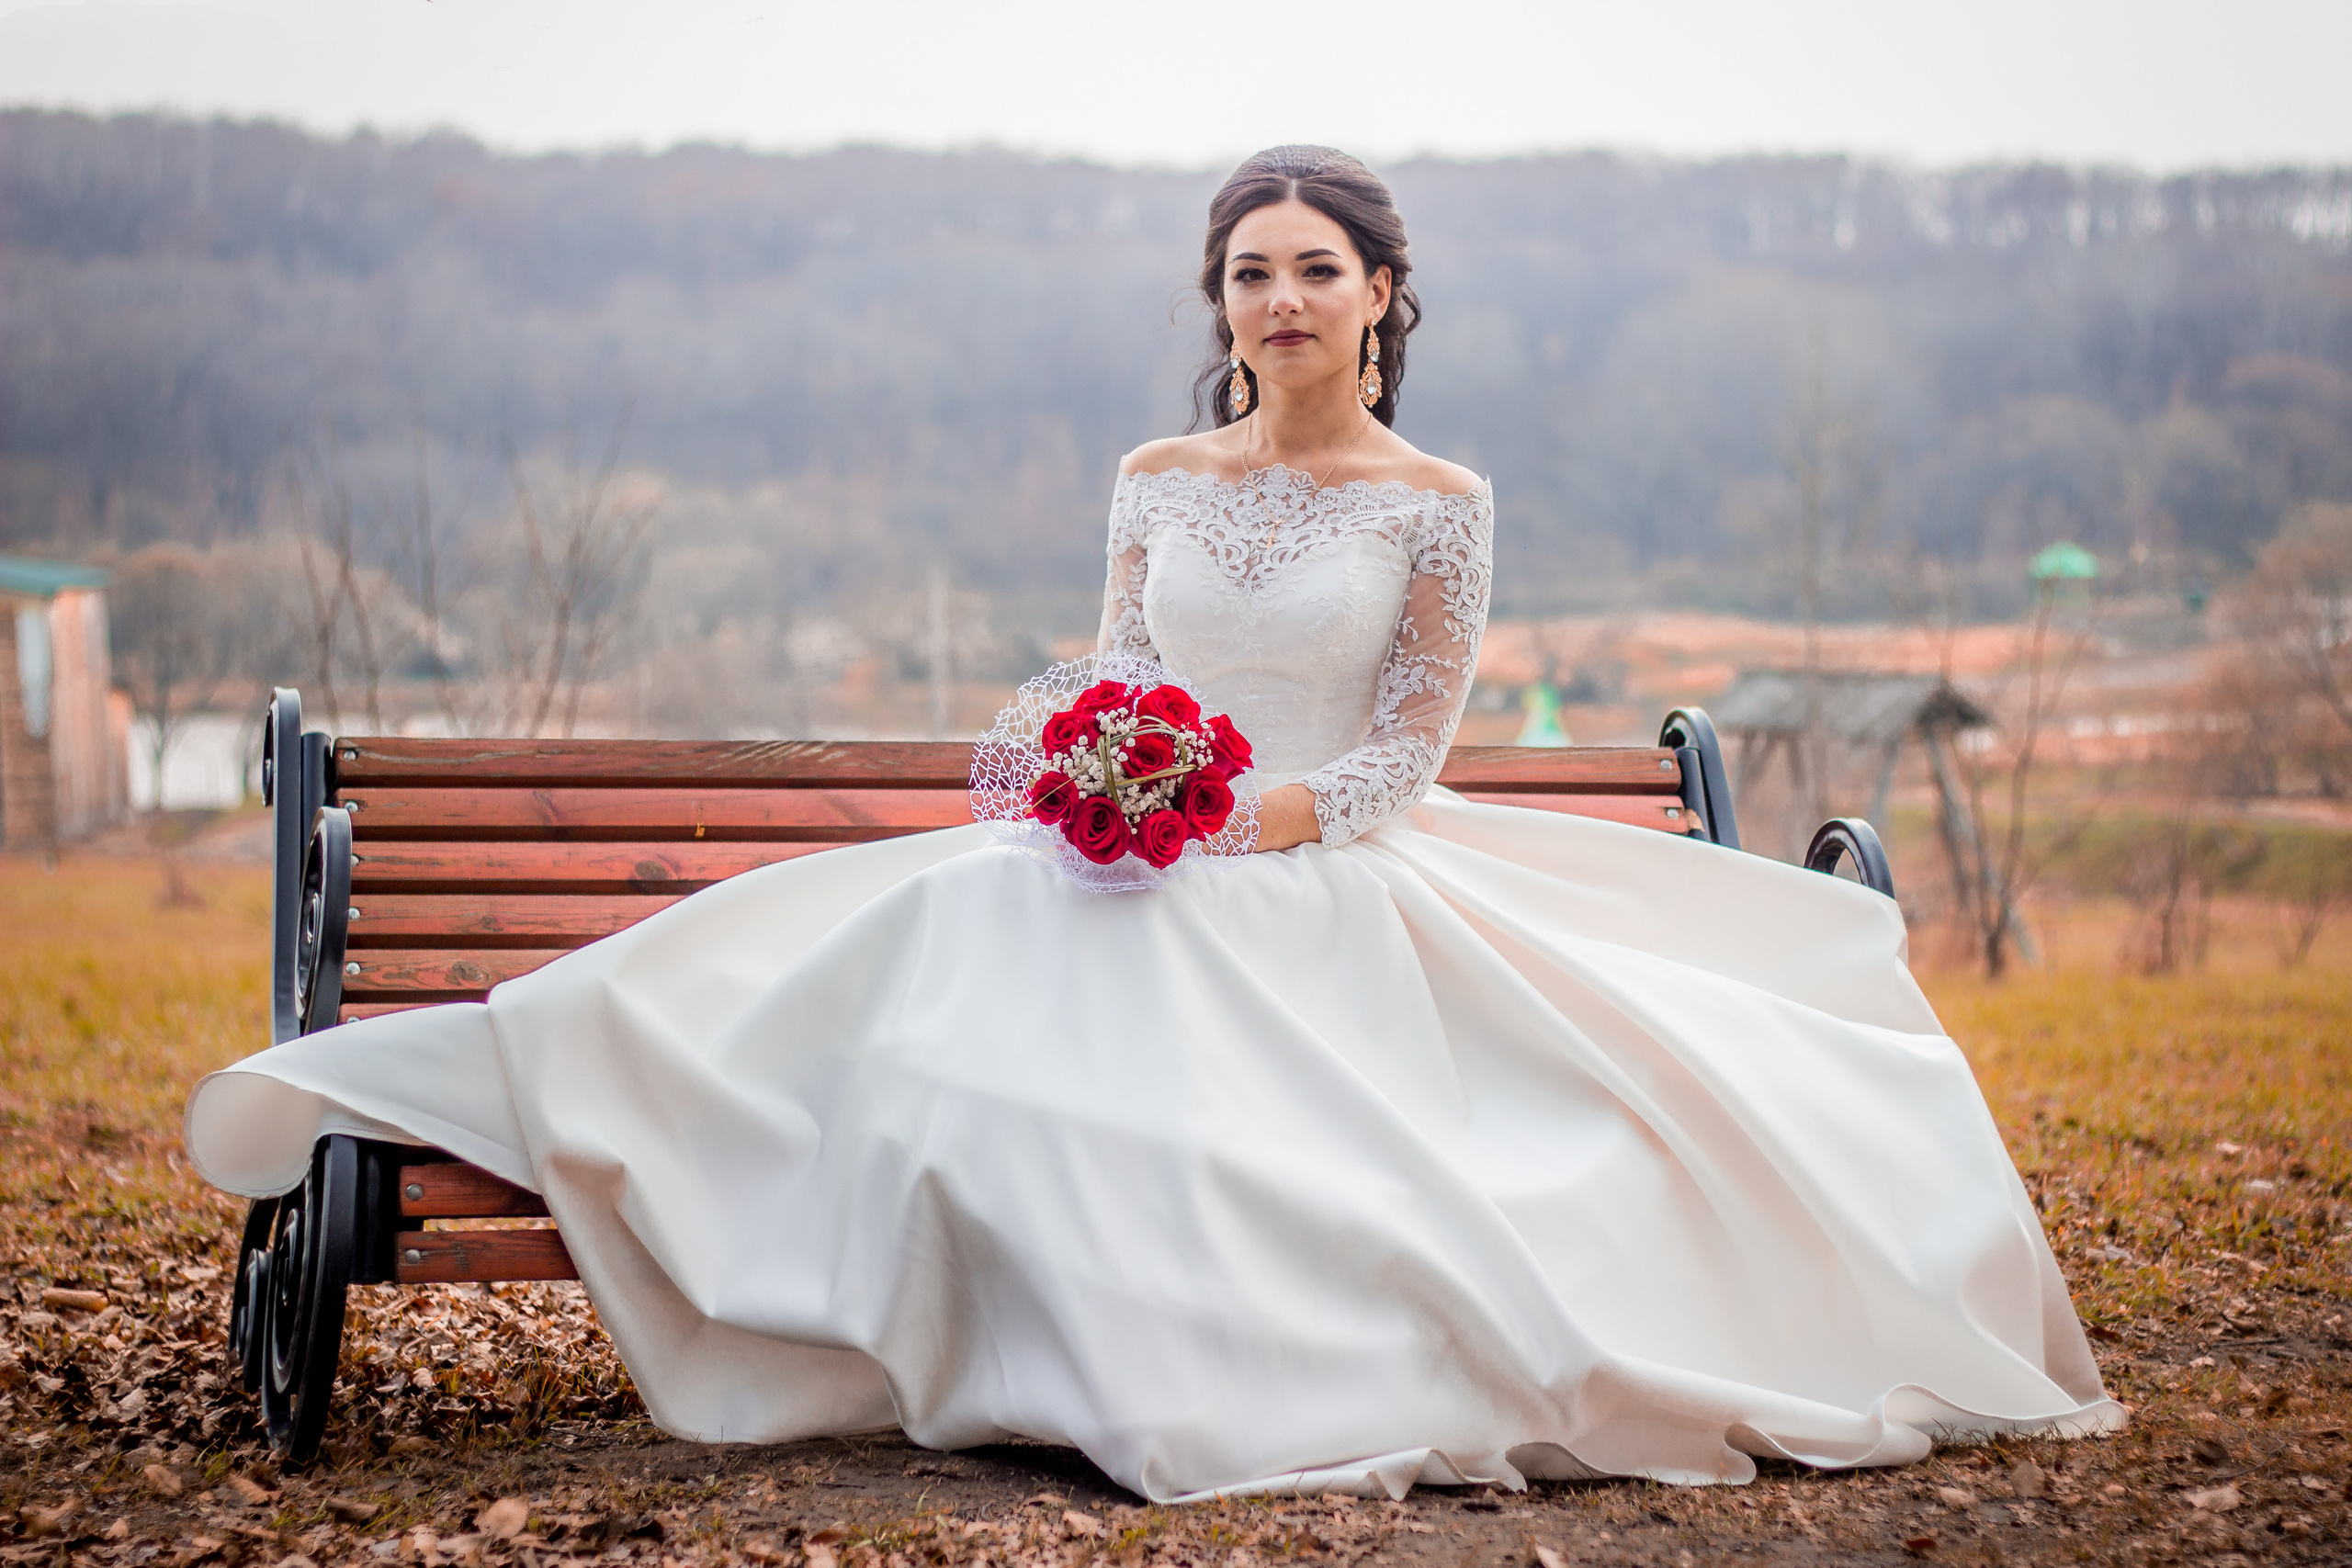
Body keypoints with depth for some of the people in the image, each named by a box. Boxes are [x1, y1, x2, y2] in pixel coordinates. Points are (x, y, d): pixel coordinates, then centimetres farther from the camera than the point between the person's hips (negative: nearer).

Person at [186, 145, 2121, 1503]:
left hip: (1339, 896, -2)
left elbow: (1406, 752, -2)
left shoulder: (1439, 505, -1)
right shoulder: (1158, 477, 9)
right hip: (1157, 887, 2)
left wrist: (1242, 817, -16)